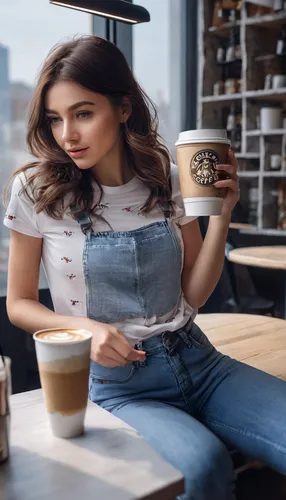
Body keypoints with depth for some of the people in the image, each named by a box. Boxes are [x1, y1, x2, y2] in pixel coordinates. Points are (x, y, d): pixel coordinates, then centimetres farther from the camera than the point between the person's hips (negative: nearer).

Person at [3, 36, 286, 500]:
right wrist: (85, 329, -14)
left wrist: (221, 215, -8)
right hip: (117, 383, -2)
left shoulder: (170, 178, 0)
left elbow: (194, 295, 4)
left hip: (195, 360, 3)